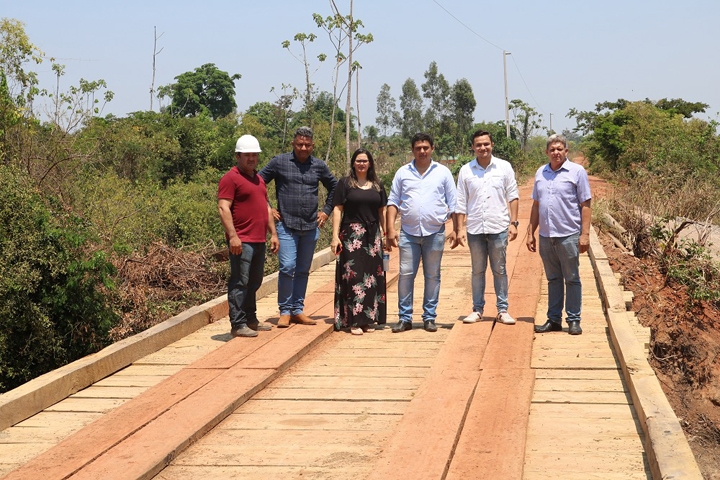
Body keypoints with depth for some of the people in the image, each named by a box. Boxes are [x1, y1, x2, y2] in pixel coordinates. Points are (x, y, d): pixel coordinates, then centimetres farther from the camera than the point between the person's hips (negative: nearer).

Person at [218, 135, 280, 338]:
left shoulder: (258, 179, 20)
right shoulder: (231, 178, -8)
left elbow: (266, 207, 25)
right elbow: (223, 208, -16)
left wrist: (273, 233, 18)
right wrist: (232, 236, -23)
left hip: (259, 240, 9)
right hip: (241, 241, -9)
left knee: (254, 283, 15)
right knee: (239, 283, -7)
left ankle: (251, 320, 25)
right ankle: (238, 325, -4)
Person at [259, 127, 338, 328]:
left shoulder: (319, 166, 7)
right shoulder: (279, 162, -1)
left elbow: (334, 187, 23)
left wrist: (326, 211, 14)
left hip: (311, 227, 3)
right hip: (286, 226, -3)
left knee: (303, 271, 9)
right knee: (287, 267, -13)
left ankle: (297, 310, 18)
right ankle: (285, 311, -1)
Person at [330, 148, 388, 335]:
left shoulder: (377, 186, 13)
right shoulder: (345, 184, 2)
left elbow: (382, 212, 15)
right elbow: (337, 210, -2)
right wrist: (335, 236, -9)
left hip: (373, 236, 4)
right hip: (351, 235, -4)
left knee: (372, 277, 4)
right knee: (353, 276, -6)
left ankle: (369, 319, 12)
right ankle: (354, 321, -3)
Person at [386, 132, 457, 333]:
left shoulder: (443, 172, 5)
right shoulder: (403, 173, 7)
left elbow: (453, 203, 7)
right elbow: (393, 201, 7)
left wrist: (454, 229, 0)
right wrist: (390, 229, -2)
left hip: (435, 233, 0)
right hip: (408, 233, 1)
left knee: (432, 276, 5)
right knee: (406, 274, -1)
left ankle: (429, 317, 14)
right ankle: (404, 318, 7)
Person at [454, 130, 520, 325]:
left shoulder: (504, 167, 1)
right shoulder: (466, 170, 3)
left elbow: (512, 197, 3)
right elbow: (461, 203, 5)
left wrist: (513, 223, -4)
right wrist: (460, 228, 0)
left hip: (498, 228, -1)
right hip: (475, 229, 1)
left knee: (499, 270, 5)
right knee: (477, 271, 10)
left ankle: (502, 310, 11)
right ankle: (477, 309, 17)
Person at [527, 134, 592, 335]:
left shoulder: (577, 172, -3)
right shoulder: (540, 173, 11)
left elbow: (585, 205, -5)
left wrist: (585, 234, -12)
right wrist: (530, 233, 11)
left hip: (568, 235, -4)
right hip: (546, 236, 5)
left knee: (572, 279, 2)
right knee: (553, 279, 11)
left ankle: (574, 320, 9)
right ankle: (554, 319, 17)